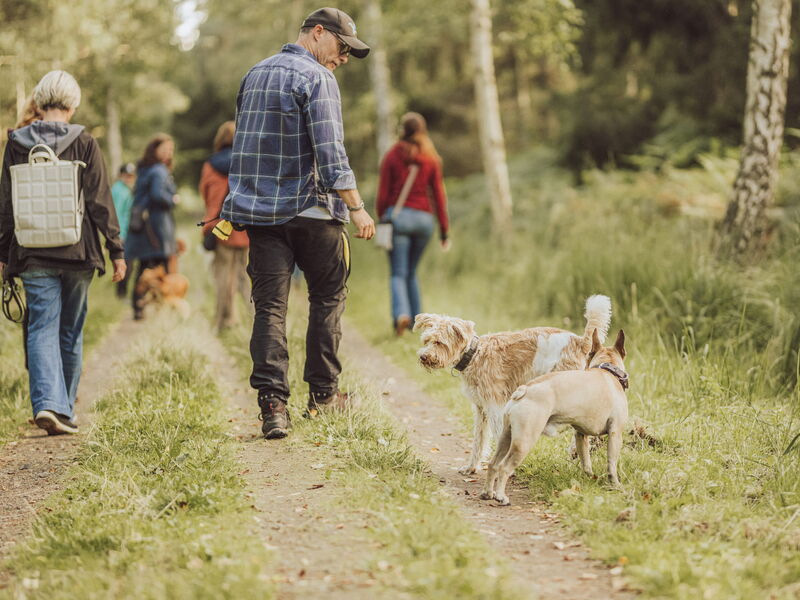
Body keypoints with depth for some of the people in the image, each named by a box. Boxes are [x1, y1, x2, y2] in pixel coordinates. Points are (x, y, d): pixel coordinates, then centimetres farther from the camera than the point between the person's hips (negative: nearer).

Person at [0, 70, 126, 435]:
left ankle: (47, 403, -20)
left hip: (33, 254, 0)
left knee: (42, 329, 0)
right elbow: (100, 201, -5)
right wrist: (116, 249, 1)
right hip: (77, 252, 0)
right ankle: (64, 408, 21)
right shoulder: (84, 144, -4)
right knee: (71, 331, 12)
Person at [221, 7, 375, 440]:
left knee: (269, 306, 1)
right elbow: (330, 152, -17)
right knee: (327, 298, 12)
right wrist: (356, 207, -14)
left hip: (259, 209, 5)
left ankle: (272, 404, -10)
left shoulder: (255, 75, 15)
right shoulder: (316, 79, -9)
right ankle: (323, 393, 16)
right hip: (311, 210, -5)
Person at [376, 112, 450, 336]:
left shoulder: (392, 156, 1)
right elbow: (439, 195, 5)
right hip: (424, 217, 3)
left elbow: (383, 194, -1)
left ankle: (401, 313, -26)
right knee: (412, 272, 17)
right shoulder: (431, 159, 7)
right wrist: (444, 230, 8)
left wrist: (381, 220, 9)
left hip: (397, 216, -3)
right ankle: (416, 321, 15)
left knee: (398, 273, -2)